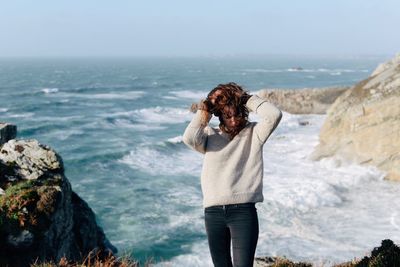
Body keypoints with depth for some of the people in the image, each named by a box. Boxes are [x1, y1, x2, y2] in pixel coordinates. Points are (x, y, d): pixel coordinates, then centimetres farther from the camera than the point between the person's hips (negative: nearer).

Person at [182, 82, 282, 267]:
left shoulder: (253, 133, 6)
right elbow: (189, 138, -11)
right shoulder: (210, 135, 10)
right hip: (213, 212, 3)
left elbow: (274, 115, -12)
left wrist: (247, 99, -2)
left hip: (244, 211, -3)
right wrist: (205, 111, -3)